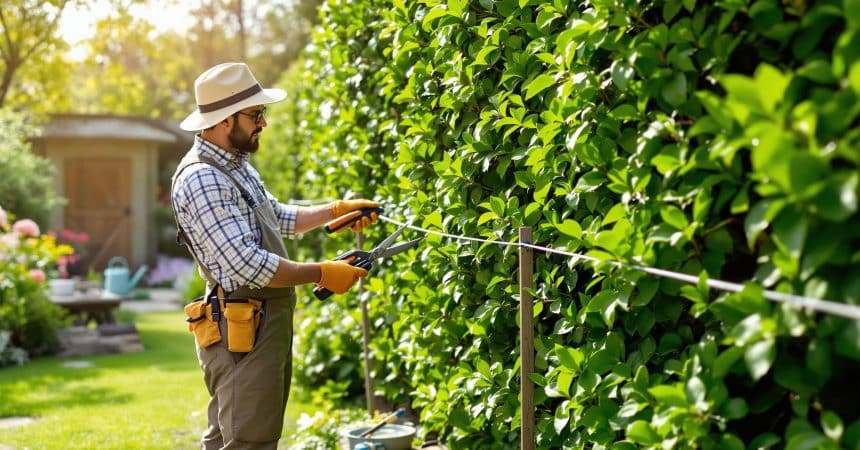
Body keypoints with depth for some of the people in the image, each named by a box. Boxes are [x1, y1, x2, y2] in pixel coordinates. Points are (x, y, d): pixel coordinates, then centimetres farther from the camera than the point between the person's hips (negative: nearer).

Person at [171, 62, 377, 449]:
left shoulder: (236, 166, 14)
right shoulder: (200, 180, -19)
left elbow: (278, 217, 30)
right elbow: (246, 266, -26)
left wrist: (338, 210, 22)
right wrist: (322, 274, -19)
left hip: (267, 326, 10)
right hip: (241, 333, -10)